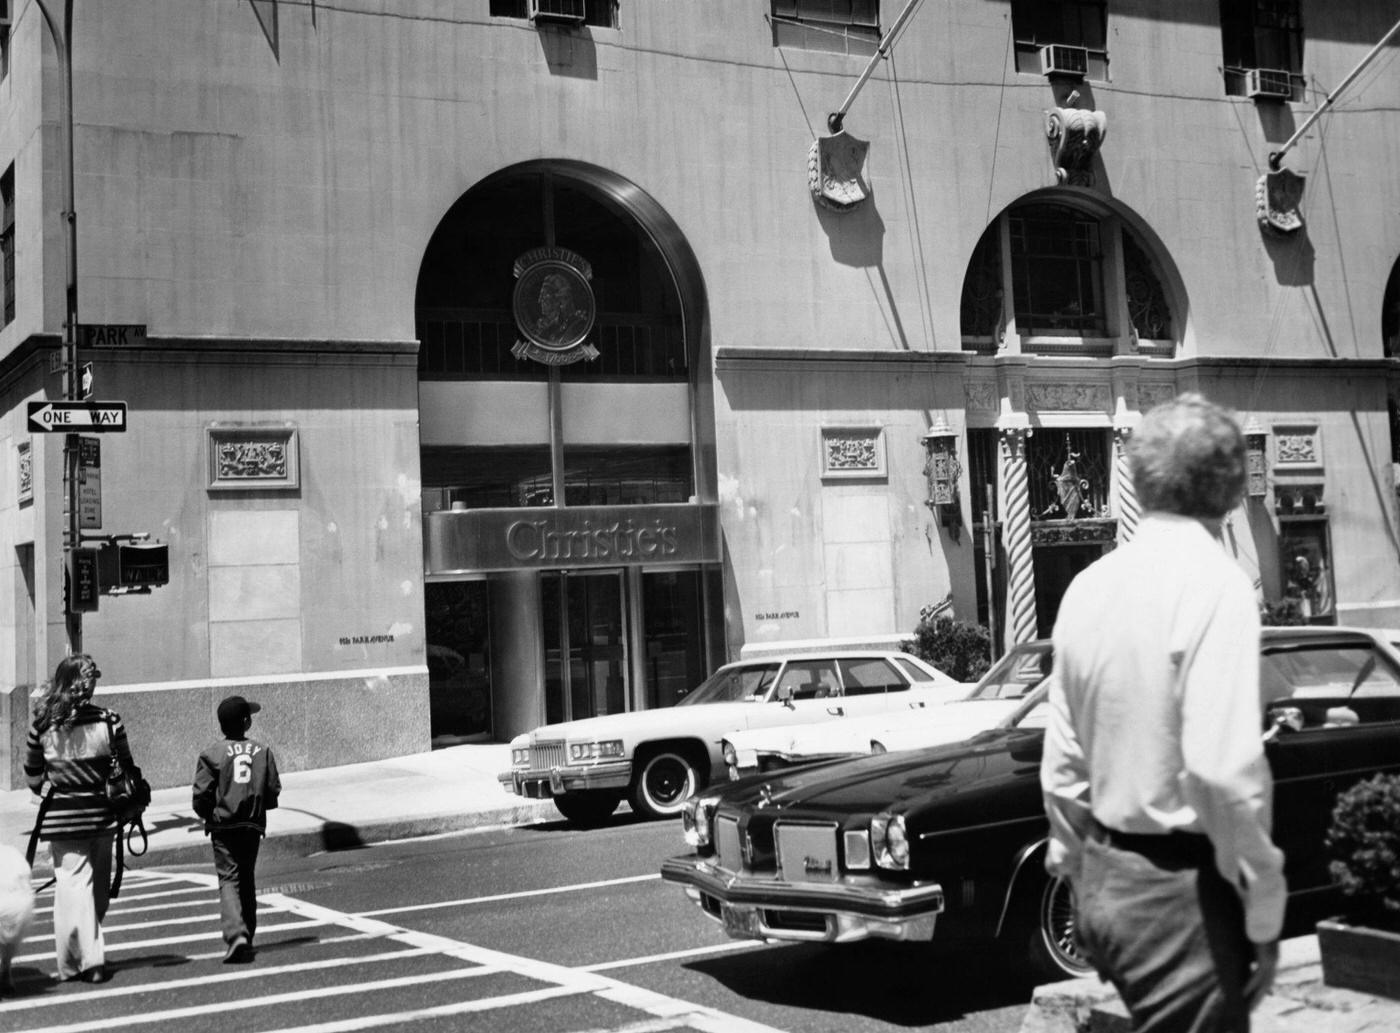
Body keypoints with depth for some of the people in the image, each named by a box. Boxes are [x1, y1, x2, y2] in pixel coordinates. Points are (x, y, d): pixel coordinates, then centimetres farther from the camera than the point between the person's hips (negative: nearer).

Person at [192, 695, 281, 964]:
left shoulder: (212, 754, -7)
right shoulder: (263, 751, 1)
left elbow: (201, 795, -10)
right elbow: (273, 791, 0)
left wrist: (209, 814, 10)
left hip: (223, 826, -3)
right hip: (253, 825, 3)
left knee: (228, 879, -4)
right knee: (247, 879, 17)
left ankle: (236, 935, -22)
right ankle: (247, 936, 22)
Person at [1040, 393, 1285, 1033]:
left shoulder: (1088, 584, 6)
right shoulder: (1214, 583, -15)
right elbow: (1223, 769, -22)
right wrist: (1264, 909, -13)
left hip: (1102, 884, 7)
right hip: (1180, 888, -7)